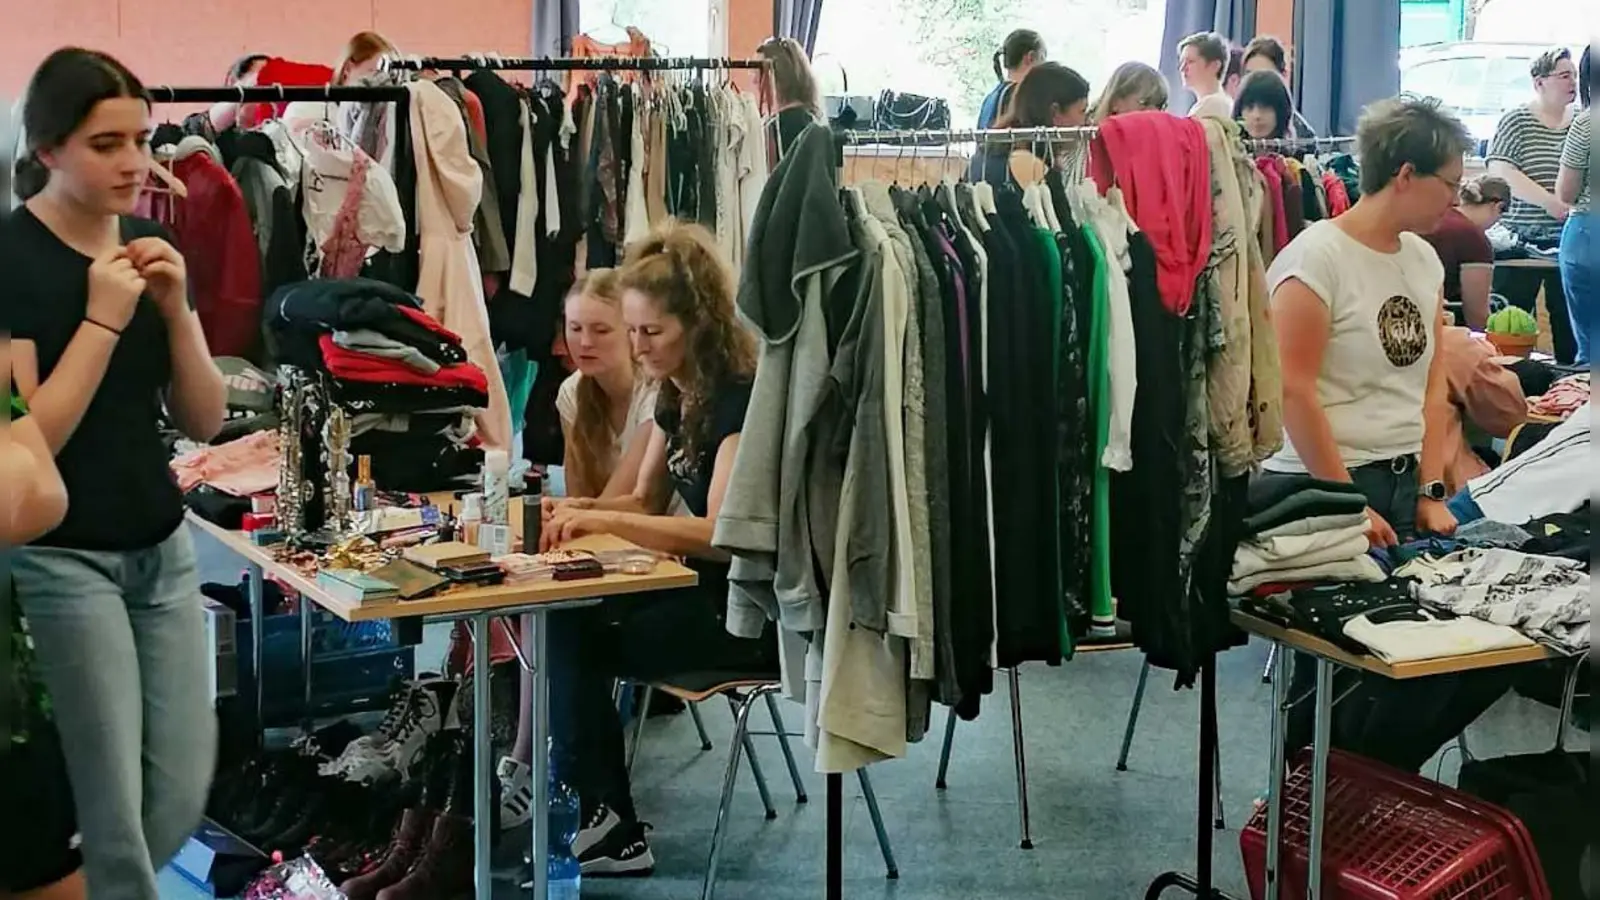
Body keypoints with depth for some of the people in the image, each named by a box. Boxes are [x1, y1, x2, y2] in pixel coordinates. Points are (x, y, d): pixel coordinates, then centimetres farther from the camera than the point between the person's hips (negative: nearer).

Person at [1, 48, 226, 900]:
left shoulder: (149, 247, 5)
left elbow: (204, 421, 4)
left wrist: (174, 308, -10)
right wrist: (102, 318, -21)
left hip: (162, 547, 6)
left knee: (185, 793, 7)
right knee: (115, 807, -2)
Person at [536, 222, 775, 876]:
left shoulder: (740, 399, -18)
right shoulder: (677, 397, 9)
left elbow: (722, 532, -25)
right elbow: (647, 502, 18)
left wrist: (602, 521, -28)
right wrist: (578, 509, -3)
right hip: (704, 588, 9)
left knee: (573, 637, -17)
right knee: (559, 615, -11)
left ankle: (610, 830, -5)